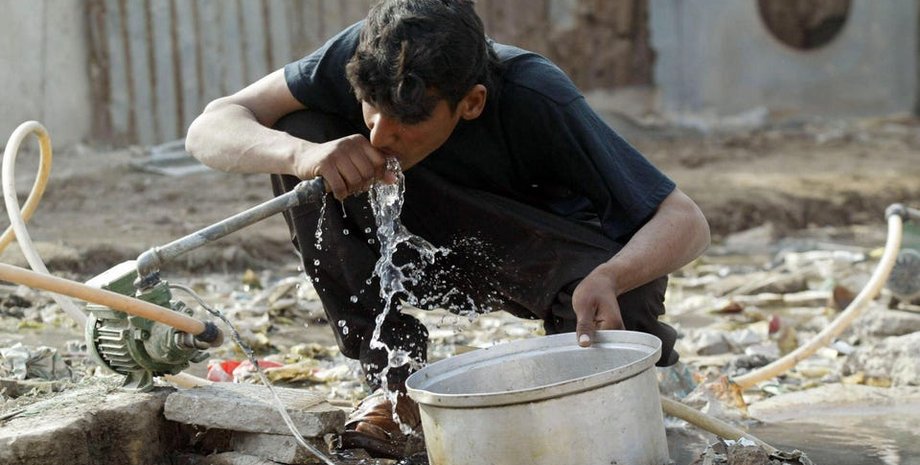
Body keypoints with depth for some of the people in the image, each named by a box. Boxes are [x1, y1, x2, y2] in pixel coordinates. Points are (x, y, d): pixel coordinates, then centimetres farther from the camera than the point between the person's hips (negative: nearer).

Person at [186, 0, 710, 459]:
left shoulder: (537, 102, -34)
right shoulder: (361, 56, -26)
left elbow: (687, 222, -30)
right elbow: (209, 129, -24)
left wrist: (608, 278, -51)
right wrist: (302, 154, -45)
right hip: (435, 248, 4)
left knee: (629, 299, -39)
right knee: (298, 132, -23)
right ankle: (394, 378, -11)